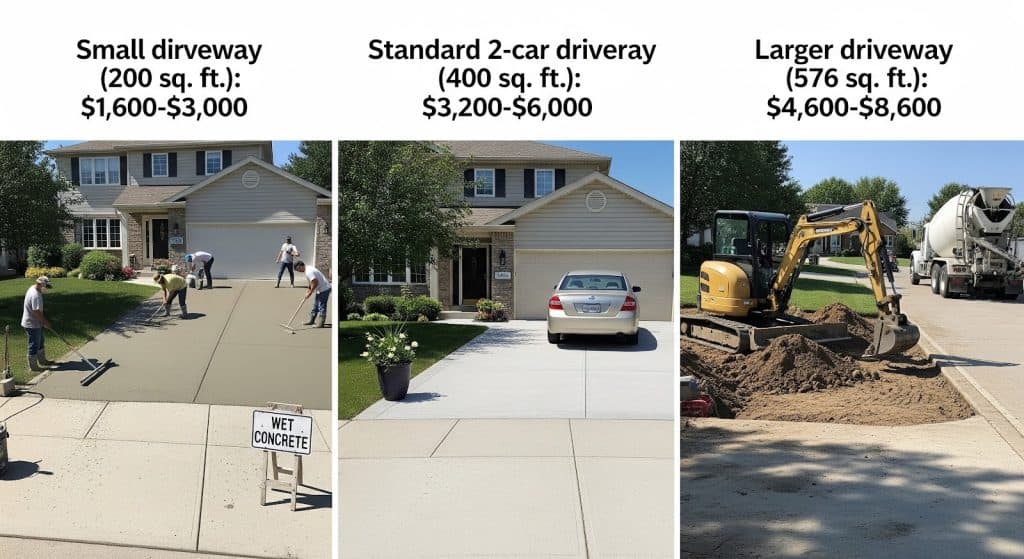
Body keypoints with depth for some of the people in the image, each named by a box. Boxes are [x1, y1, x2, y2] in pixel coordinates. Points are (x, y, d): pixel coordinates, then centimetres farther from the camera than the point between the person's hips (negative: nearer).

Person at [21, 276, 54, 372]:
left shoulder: (33, 289, 7)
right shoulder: (35, 295, -27)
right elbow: (37, 312, -28)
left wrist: (44, 321, 16)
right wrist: (46, 322, -17)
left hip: (36, 323, 11)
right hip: (32, 325, -11)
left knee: (40, 343, 23)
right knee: (34, 346, 1)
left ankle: (42, 361, 37)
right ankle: (33, 367, 12)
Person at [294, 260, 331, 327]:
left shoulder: (308, 272, -21)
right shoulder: (308, 269, 11)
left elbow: (315, 283, -26)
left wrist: (310, 293, -16)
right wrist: (308, 288, 9)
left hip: (324, 289, -11)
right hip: (320, 289, 11)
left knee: (321, 307, -8)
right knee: (315, 305, 17)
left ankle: (320, 324, -6)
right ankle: (311, 320, 26)